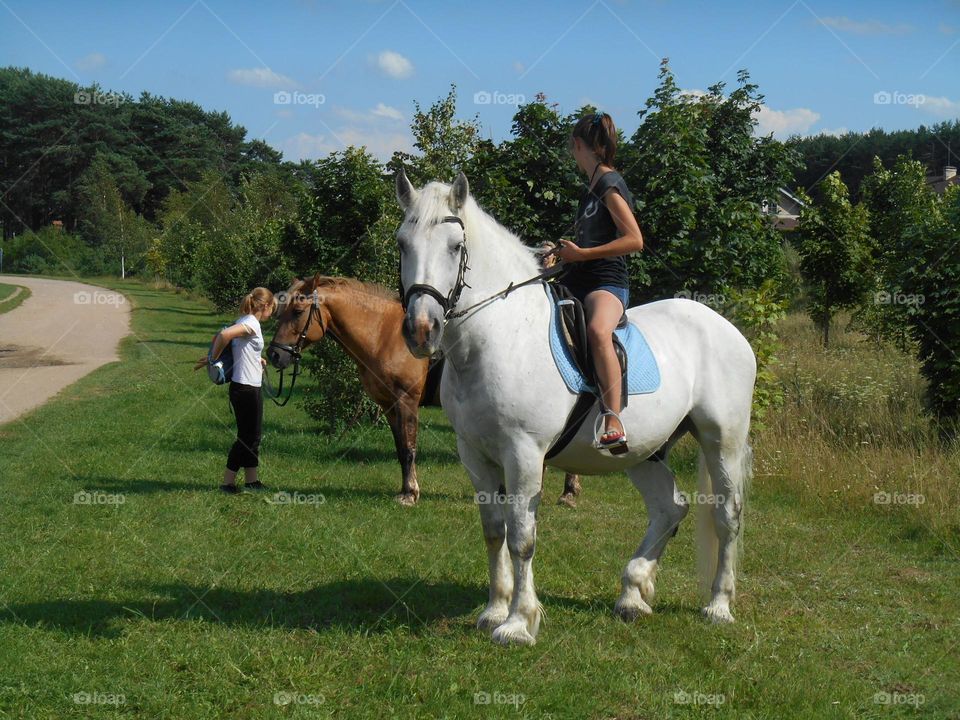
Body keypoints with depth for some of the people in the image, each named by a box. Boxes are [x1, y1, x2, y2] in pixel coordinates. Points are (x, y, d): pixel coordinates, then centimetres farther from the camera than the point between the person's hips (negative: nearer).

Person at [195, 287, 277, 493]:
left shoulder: (244, 322, 11)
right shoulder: (252, 324, -17)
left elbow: (219, 337, 24)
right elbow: (224, 335, -33)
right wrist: (214, 358, -18)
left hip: (249, 388, 10)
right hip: (246, 389, -10)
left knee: (252, 436, 16)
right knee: (247, 437, -1)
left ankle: (251, 480, 23)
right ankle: (228, 482, 4)